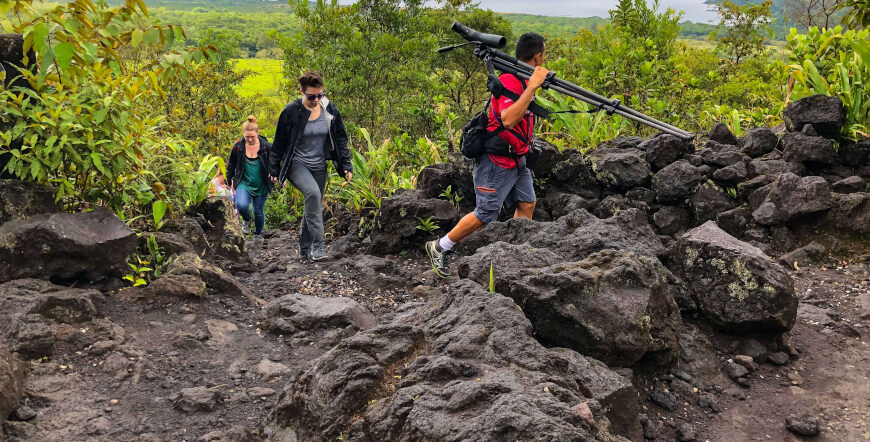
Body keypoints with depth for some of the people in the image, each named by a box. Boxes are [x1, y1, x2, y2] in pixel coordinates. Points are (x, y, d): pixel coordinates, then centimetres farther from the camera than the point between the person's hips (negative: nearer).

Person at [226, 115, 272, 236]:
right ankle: (247, 220, 11)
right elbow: (231, 165, 8)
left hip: (261, 186, 0)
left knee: (259, 212, 8)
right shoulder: (238, 146, -6)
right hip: (243, 183, 0)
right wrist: (228, 182, 12)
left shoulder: (266, 146, -11)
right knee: (241, 205, -24)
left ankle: (258, 234, 34)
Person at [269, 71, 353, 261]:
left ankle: (305, 249, 25)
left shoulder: (330, 110, -3)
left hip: (319, 166, 5)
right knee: (313, 193, -30)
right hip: (296, 164, -5)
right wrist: (274, 170, 0)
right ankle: (318, 245, -28)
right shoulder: (291, 111, -13)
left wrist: (346, 166, 2)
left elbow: (340, 139, 6)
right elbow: (279, 142, -4)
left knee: (313, 206, 9)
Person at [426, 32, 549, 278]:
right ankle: (439, 248, 12)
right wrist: (532, 86, -37)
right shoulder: (509, 80, -22)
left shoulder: (523, 79, 9)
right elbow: (508, 119, -38)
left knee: (527, 204, 8)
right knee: (485, 215, -2)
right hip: (497, 160, -10)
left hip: (516, 158, 10)